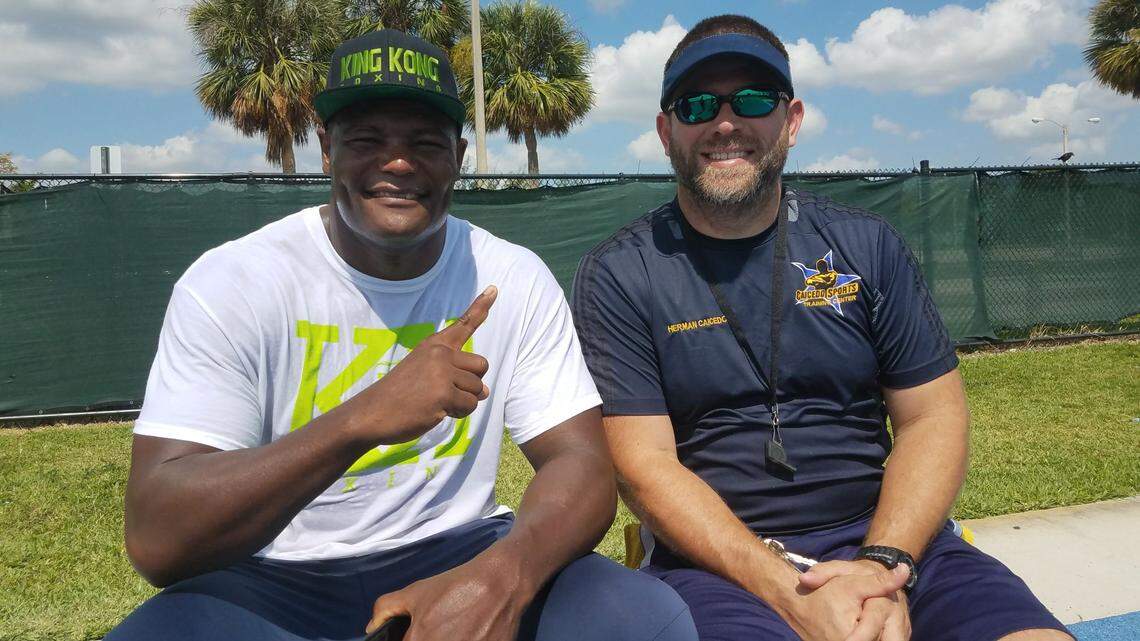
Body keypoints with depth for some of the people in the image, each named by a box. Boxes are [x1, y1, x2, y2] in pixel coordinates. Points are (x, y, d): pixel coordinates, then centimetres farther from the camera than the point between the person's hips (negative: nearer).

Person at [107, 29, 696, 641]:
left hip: (459, 555, 2)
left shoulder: (515, 280, -3)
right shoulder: (228, 281, -11)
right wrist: (364, 418, -36)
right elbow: (154, 540, -19)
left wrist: (503, 576, -30)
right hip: (278, 581, -1)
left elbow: (583, 464, -6)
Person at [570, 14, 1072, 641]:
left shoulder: (867, 247, 7)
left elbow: (933, 417, 4)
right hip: (716, 557, -2)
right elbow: (643, 464, -8)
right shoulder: (616, 275, -2)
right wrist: (787, 589, -19)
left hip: (884, 537, 3)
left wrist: (884, 567, -12)